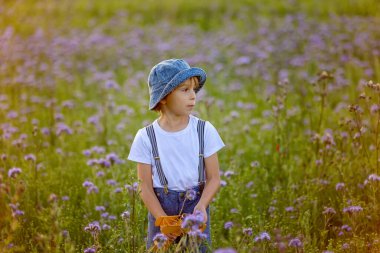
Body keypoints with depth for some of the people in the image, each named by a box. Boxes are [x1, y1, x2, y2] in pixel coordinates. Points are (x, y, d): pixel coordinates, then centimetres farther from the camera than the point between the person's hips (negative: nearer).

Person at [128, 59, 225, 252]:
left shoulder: (205, 131, -4)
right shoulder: (145, 138, -6)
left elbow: (214, 178, -2)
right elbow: (146, 187, -4)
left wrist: (202, 205, -20)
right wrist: (163, 220, -16)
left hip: (195, 205, 0)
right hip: (161, 207, 0)